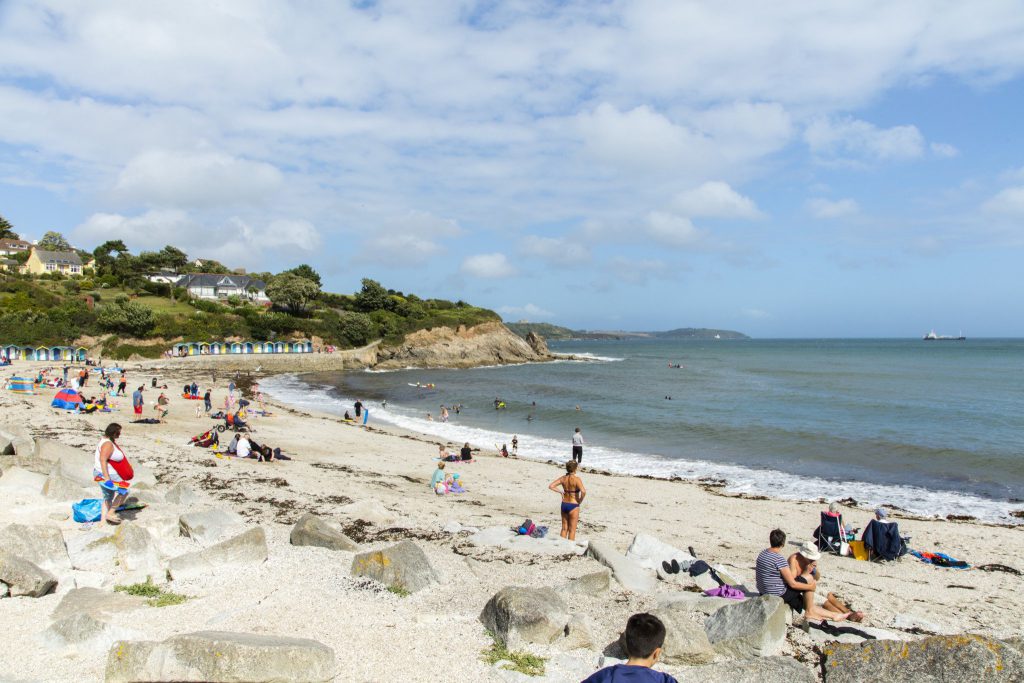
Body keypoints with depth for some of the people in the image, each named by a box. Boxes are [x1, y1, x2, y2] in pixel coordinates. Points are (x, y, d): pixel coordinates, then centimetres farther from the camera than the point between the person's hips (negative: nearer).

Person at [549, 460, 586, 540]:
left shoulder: (563, 478, -1)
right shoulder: (576, 479, -17)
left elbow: (551, 486, 0)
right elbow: (583, 492, -29)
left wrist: (560, 492, 6)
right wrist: (580, 501, -12)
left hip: (564, 504, 5)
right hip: (573, 506, -5)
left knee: (564, 528, 17)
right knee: (572, 530, 7)